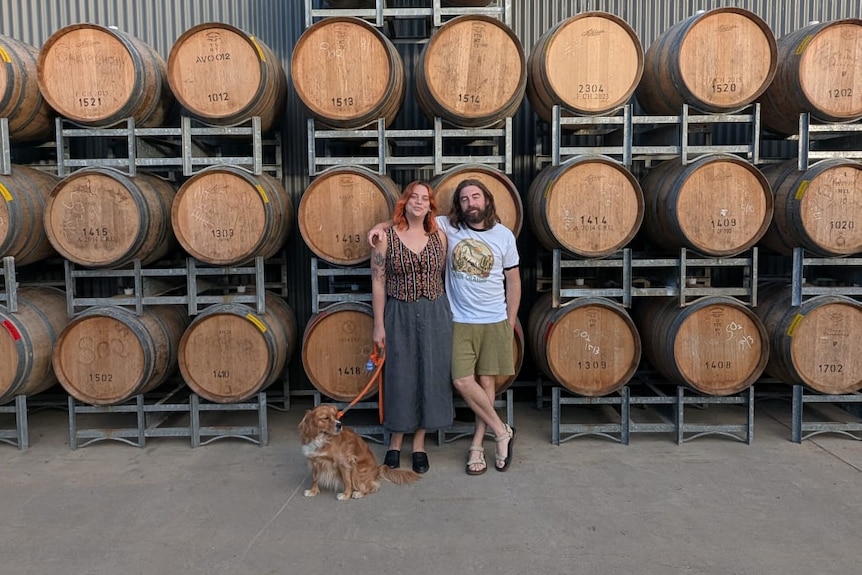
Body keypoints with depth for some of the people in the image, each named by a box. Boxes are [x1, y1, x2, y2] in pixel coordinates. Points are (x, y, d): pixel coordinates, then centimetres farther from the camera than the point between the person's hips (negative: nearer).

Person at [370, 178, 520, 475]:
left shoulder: (504, 235, 0)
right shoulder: (449, 227, -1)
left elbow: (513, 280, 6)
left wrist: (511, 324, 4)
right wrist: (383, 225, -14)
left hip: (495, 322, 0)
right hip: (460, 322, 0)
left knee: (486, 381, 4)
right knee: (462, 381, -8)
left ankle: (477, 445, 17)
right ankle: (501, 432, 11)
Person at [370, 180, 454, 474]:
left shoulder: (439, 237, 3)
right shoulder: (386, 238, -4)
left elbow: (445, 276, 9)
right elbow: (378, 284, -4)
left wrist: (447, 315, 7)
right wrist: (379, 325, -6)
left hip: (435, 314, 2)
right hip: (400, 315, -2)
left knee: (430, 375, 6)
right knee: (400, 376, 5)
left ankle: (419, 444, 21)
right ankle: (395, 442, 23)